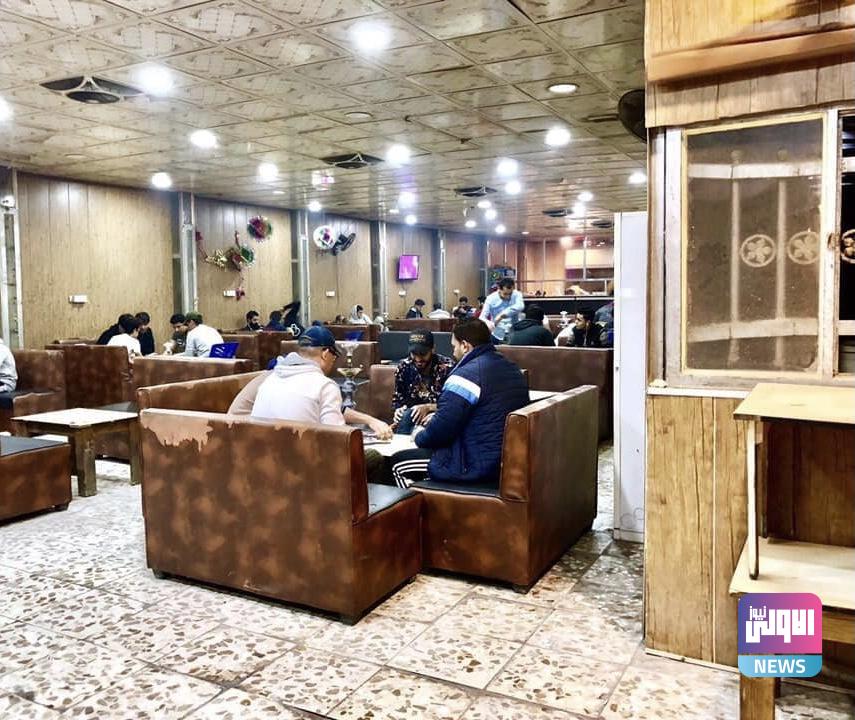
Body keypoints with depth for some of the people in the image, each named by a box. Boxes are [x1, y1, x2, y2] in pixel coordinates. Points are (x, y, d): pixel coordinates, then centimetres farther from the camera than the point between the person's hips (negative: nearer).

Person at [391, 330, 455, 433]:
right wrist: (397, 410, -15)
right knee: (405, 415, -30)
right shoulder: (404, 367, -2)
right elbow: (397, 398, 8)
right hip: (414, 414, 3)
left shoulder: (447, 367, -14)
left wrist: (427, 407, -26)